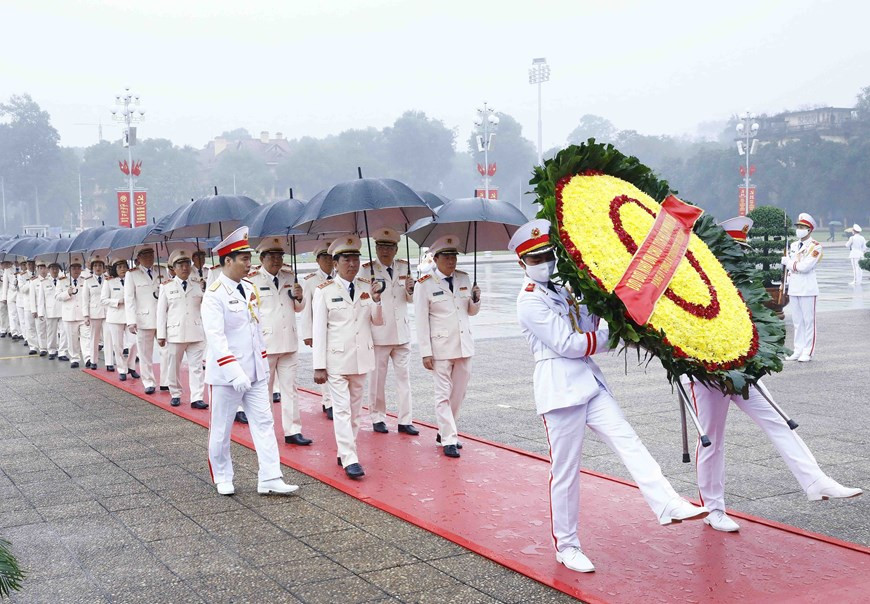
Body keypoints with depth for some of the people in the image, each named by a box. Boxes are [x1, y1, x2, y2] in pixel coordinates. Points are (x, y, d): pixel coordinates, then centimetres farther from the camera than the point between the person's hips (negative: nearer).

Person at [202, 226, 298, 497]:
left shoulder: (250, 289, 8)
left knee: (264, 424, 3)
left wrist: (264, 364, 14)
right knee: (221, 429, 8)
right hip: (226, 374, -7)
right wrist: (235, 373, -27)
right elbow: (215, 337, -21)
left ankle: (269, 479, 5)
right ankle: (222, 479, 25)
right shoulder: (214, 294, -14)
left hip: (255, 372, 7)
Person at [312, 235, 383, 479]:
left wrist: (377, 302, -15)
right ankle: (350, 459, -6)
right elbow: (319, 330, -7)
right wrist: (319, 366, -9)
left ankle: (343, 452, 24)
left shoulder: (367, 287, 5)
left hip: (361, 358, 5)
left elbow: (378, 321, 7)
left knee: (355, 409, 12)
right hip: (336, 358, -5)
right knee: (342, 409, -7)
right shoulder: (325, 290, -7)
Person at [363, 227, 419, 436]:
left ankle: (405, 421, 7)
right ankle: (378, 418, 18)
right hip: (378, 332, -3)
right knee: (377, 378, 4)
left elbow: (411, 299, 13)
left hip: (401, 332, 4)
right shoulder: (368, 270, -3)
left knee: (404, 376, 3)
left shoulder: (404, 268, 9)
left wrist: (410, 289, -8)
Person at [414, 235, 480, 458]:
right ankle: (449, 440, 5)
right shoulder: (425, 284, -6)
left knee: (459, 394, 12)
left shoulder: (464, 279, 7)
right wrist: (425, 353, -10)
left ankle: (443, 431, 28)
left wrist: (475, 299, -6)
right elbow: (421, 321, -7)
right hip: (441, 347, -5)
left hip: (464, 345, 5)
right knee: (444, 395, -2)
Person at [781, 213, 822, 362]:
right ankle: (798, 350, 16)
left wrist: (787, 261, -7)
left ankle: (808, 353, 2)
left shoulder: (815, 246, -8)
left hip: (808, 289, -7)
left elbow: (805, 266, -18)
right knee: (797, 321, 10)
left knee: (808, 321, -1)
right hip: (793, 288, 7)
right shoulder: (793, 246, 14)